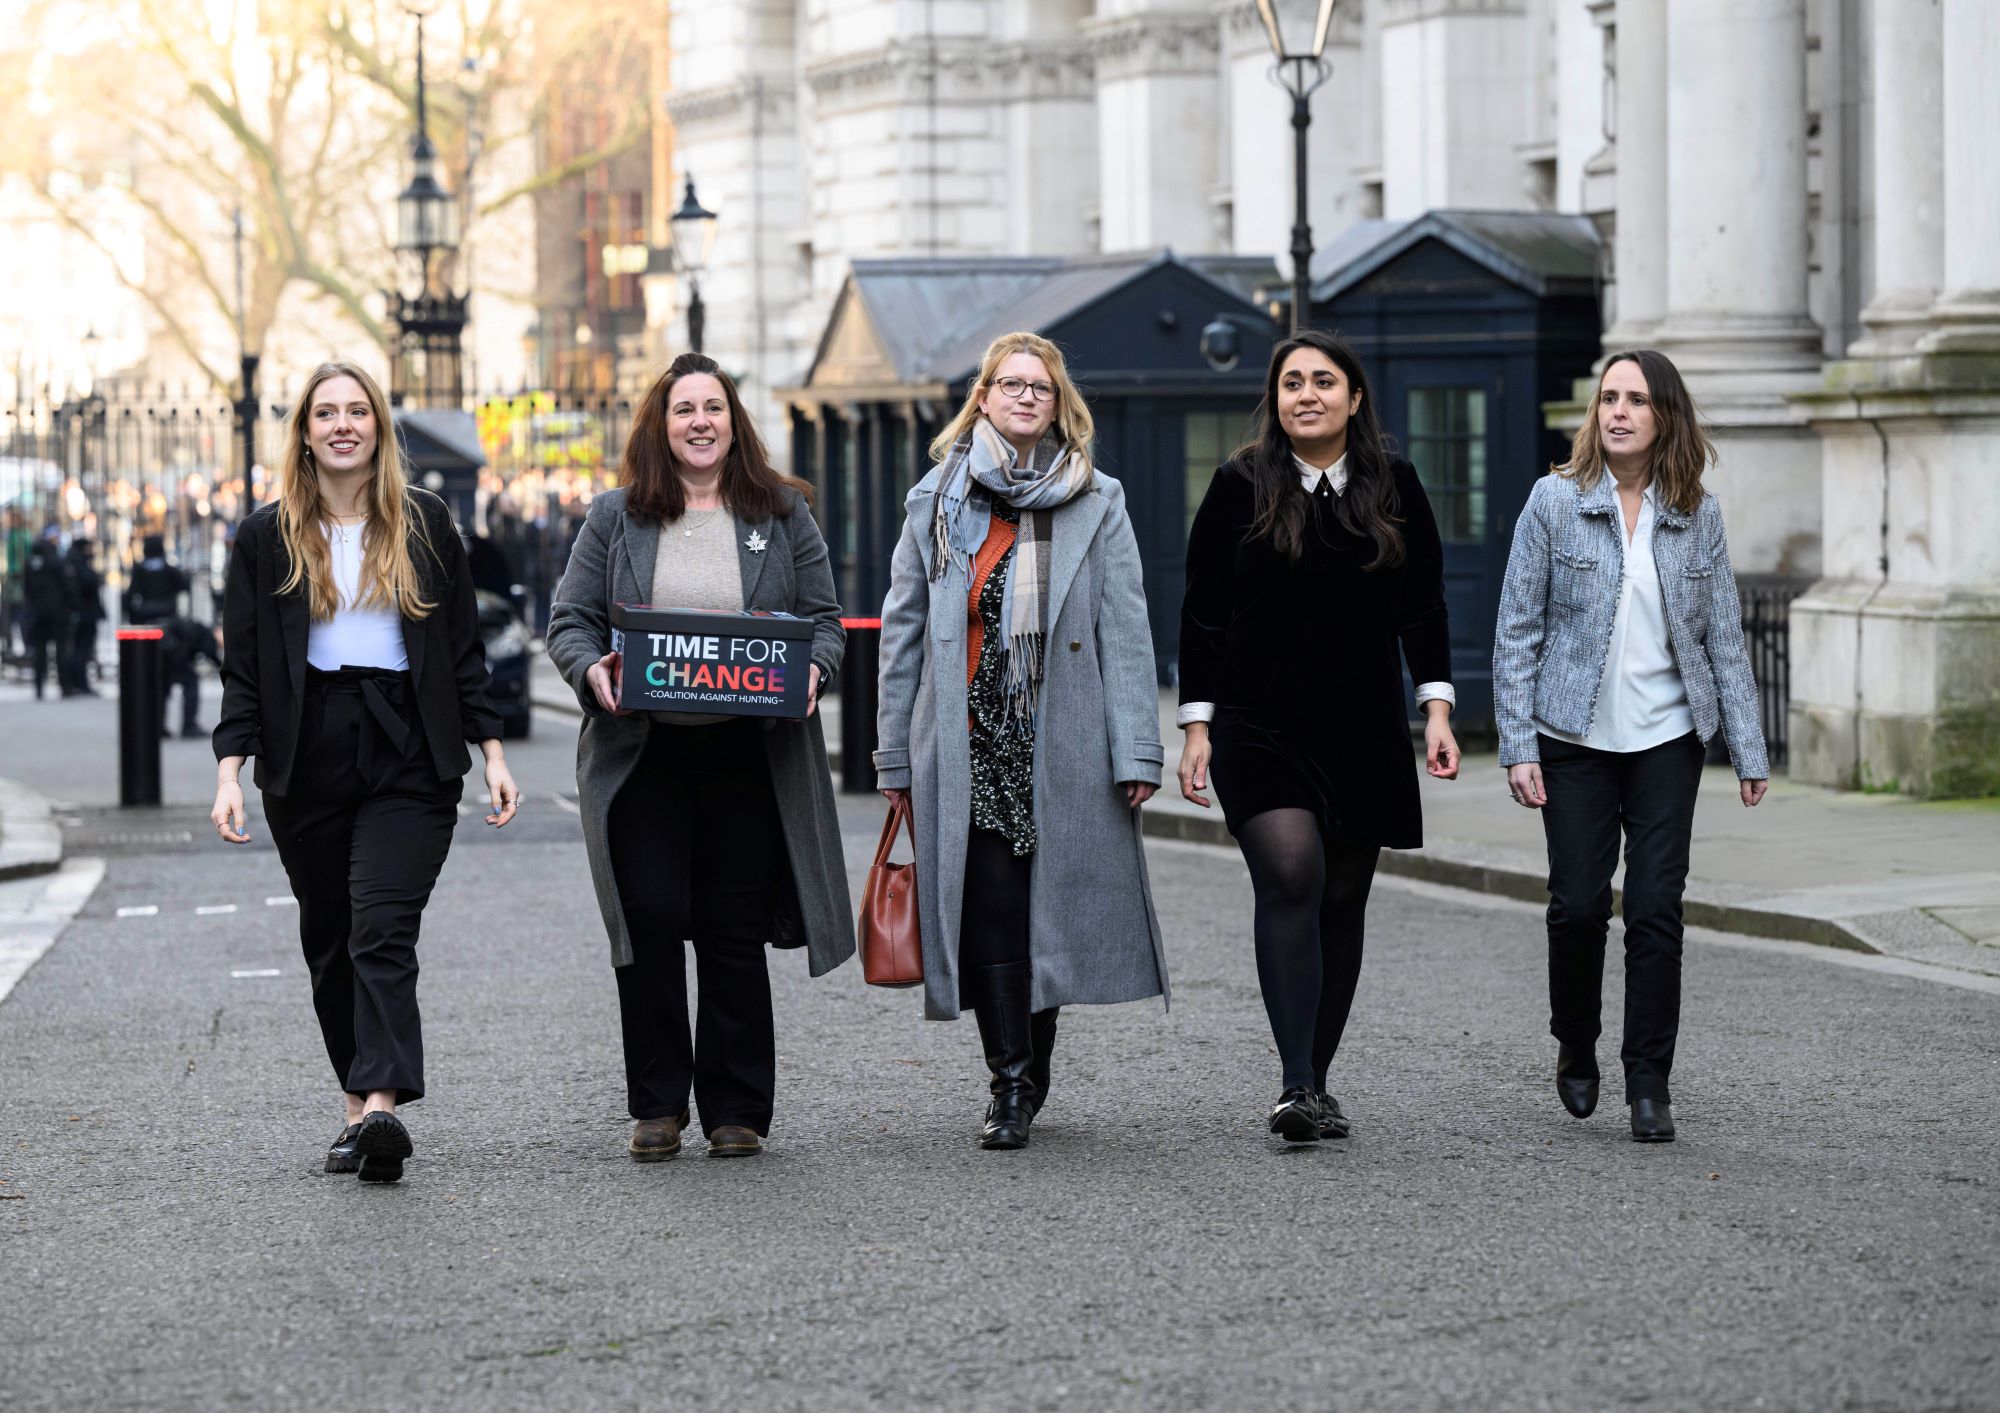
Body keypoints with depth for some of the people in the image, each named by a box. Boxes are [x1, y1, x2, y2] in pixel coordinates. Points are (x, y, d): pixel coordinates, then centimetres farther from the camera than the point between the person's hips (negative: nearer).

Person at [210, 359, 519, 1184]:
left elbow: (462, 649, 10)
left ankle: (383, 1107, -27)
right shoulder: (268, 537, 6)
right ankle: (358, 1106, 15)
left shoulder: (424, 525, 7)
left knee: (383, 931, -15)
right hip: (307, 762, 2)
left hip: (408, 756, -2)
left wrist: (490, 750, 4)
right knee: (329, 941, 7)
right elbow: (243, 666, 5)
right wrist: (230, 770, -5)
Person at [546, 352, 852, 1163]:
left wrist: (812, 669, -10)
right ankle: (656, 1107, 8)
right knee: (649, 924, -4)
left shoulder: (782, 515, 10)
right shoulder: (616, 517, 8)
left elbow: (825, 621, 11)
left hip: (749, 758, 0)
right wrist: (591, 669, -13)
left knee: (734, 934, 2)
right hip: (641, 754, 0)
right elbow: (570, 620, 8)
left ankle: (736, 1111, 10)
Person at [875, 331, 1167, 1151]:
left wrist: (1135, 751, -7)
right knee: (989, 910, -6)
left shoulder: (1096, 505, 6)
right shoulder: (937, 502, 9)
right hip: (965, 744, 0)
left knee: (1055, 906, 5)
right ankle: (1011, 1084, -1)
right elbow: (903, 631, 10)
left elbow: (1125, 634, 1)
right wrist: (895, 755, 6)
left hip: (1062, 746, 0)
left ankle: (1031, 1070, 21)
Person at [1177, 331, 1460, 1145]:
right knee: (1290, 876, -20)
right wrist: (1196, 724, -4)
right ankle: (1296, 1083, -25)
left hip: (1364, 733, 3)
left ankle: (1316, 1084, 16)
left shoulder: (1393, 485, 6)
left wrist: (1436, 708, 2)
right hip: (1259, 729, -3)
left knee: (1343, 898, 6)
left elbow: (1423, 605, 10)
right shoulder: (1240, 485, -1)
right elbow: (1202, 612, 1)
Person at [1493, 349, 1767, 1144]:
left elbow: (1724, 639, 7)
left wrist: (1748, 752, 4)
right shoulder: (1555, 500, -3)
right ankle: (1575, 1047, 26)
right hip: (1576, 741, -1)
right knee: (1578, 906, -1)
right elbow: (1517, 630, -2)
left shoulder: (1698, 516, 3)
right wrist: (1517, 747, -8)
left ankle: (1649, 1084, 6)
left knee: (1656, 911, -2)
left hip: (1667, 741, 1)